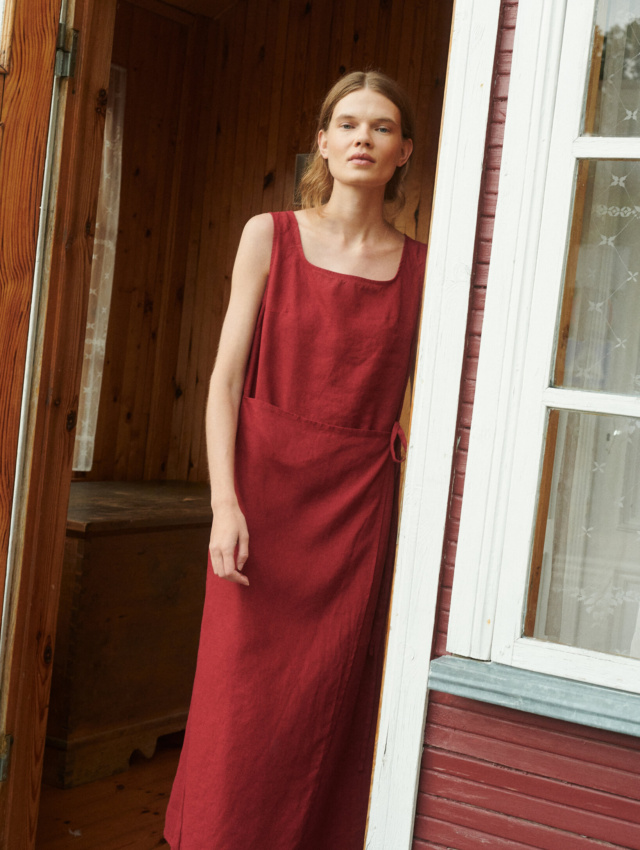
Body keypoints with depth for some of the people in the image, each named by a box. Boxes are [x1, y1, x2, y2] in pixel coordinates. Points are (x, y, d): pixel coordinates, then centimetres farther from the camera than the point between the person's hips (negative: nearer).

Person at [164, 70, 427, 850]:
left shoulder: (419, 267, 7)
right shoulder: (270, 236, 4)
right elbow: (226, 375, -2)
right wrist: (225, 501, -11)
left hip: (359, 502, 1)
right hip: (265, 485, -1)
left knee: (326, 703, 4)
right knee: (244, 698, 1)